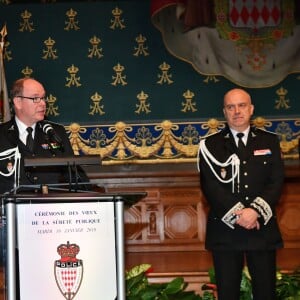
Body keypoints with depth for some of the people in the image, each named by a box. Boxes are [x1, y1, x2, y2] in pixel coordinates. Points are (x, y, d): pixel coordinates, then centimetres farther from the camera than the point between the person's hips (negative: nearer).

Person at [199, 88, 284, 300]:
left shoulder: (270, 141, 10)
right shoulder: (211, 145, 5)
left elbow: (276, 181, 0)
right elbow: (210, 186, -5)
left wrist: (255, 211, -15)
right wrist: (237, 214, -15)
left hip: (262, 228, 1)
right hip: (225, 229, -1)